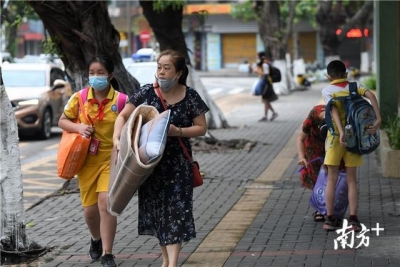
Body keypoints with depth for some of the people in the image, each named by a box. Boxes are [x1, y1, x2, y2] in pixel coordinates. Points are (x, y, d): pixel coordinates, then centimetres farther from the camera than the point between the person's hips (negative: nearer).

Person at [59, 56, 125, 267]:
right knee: (90, 209, 11)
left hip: (111, 160, -3)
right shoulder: (79, 98, -1)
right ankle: (96, 240, 42)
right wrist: (78, 127, -12)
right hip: (87, 161, 3)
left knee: (106, 203, -18)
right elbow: (62, 121, 7)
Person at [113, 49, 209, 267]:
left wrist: (178, 131, -18)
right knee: (155, 209, 8)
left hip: (178, 163, -2)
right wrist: (117, 137, -18)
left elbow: (201, 128, -1)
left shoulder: (190, 97, -5)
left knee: (176, 209, -7)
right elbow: (123, 116, 0)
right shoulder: (146, 93, -3)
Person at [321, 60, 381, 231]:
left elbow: (334, 111, -16)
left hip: (335, 137, -1)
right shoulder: (354, 87, 5)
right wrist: (378, 119, -20)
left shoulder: (327, 91, 0)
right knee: (352, 179, 7)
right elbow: (370, 95, -14)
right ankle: (353, 219, 0)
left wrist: (341, 133, -26)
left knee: (331, 179, 7)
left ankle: (330, 219, 8)